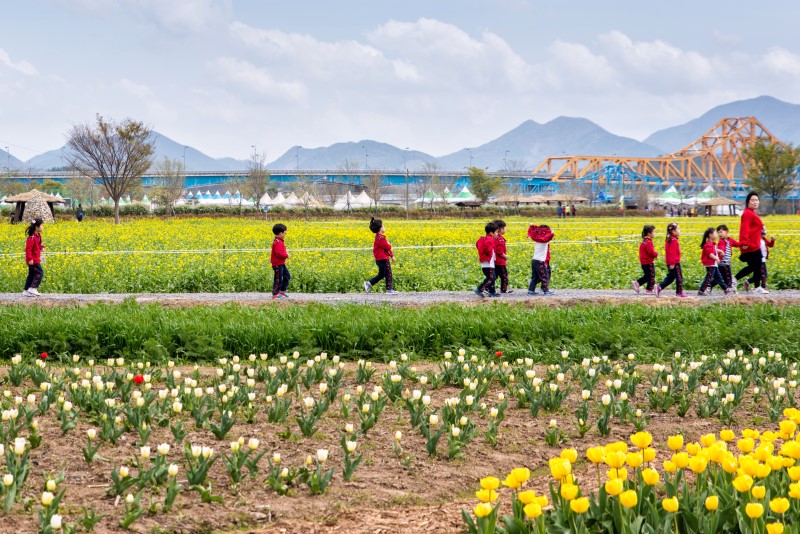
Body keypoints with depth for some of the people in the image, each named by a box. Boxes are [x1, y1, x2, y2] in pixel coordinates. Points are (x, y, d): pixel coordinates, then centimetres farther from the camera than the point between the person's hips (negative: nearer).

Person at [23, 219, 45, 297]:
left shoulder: (38, 236, 11)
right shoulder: (32, 237, -21)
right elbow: (28, 249, -23)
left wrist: (41, 247, 7)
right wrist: (30, 259, -27)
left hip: (36, 259, 10)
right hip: (33, 260, -10)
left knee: (31, 275, 13)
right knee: (40, 273, -11)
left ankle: (26, 291, 17)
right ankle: (33, 288, -8)